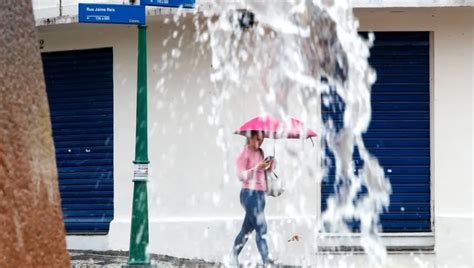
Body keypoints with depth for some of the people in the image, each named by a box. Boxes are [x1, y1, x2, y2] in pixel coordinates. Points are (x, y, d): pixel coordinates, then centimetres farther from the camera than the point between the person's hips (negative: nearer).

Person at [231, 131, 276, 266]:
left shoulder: (260, 152, 15)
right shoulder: (244, 154, -8)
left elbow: (267, 169, 20)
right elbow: (241, 175, -15)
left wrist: (271, 163, 0)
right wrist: (258, 167, -24)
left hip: (260, 194, 8)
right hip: (249, 194, -8)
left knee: (248, 228, 14)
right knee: (261, 227, -13)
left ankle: (234, 257, 27)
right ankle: (266, 260, -15)